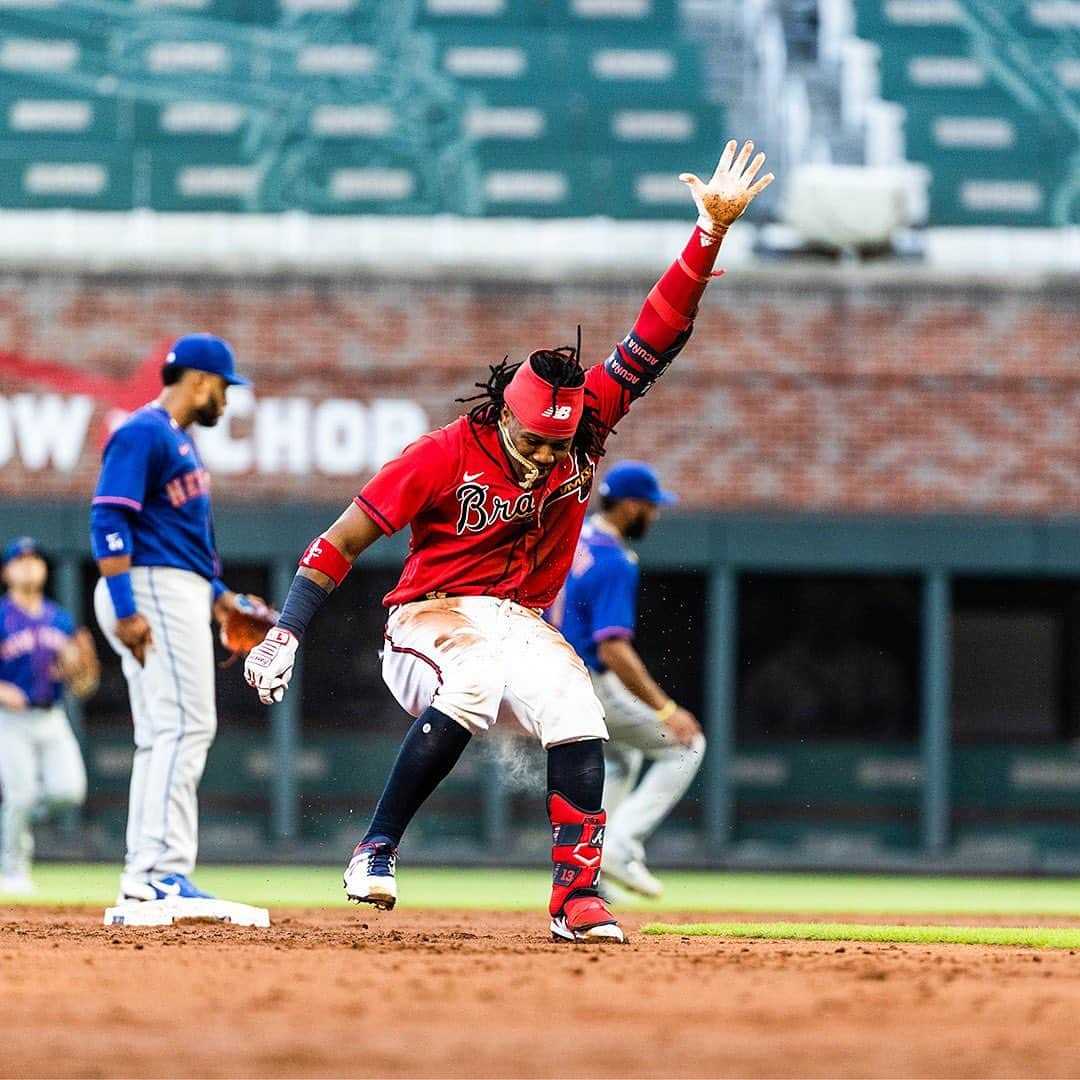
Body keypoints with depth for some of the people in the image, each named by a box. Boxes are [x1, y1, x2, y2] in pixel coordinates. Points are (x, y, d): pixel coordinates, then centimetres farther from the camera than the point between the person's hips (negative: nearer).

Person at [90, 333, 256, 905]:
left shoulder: (180, 440, 21)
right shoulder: (143, 433, -10)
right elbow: (108, 520, -18)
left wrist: (216, 592, 19)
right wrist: (125, 609, -24)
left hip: (180, 595, 11)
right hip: (154, 591, -11)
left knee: (162, 739, 9)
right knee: (185, 725, -16)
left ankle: (144, 877, 10)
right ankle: (163, 870, -20)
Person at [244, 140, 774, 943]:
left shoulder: (585, 427, -3)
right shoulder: (445, 455, -15)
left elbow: (655, 341, -8)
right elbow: (341, 543, -11)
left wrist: (712, 231, -19)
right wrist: (285, 636, -19)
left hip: (522, 625, 5)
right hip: (431, 619, -5)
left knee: (579, 722, -22)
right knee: (473, 682, -37)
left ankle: (577, 898, -21)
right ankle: (377, 851, -28)